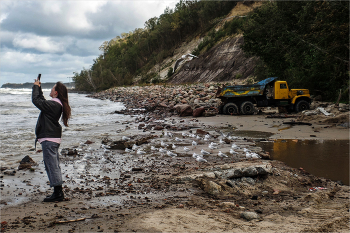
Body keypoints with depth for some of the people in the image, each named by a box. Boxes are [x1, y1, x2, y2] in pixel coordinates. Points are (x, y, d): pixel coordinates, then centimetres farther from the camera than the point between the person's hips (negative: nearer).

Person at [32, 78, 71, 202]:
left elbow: (36, 100, -17)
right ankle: (58, 192, 22)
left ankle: (58, 193, -2)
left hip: (49, 139, -10)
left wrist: (36, 86, -3)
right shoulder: (56, 104, 11)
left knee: (52, 166, -6)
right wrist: (39, 88, 24)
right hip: (54, 138, 10)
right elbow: (42, 101, 27)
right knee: (54, 166, 15)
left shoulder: (53, 104, -18)